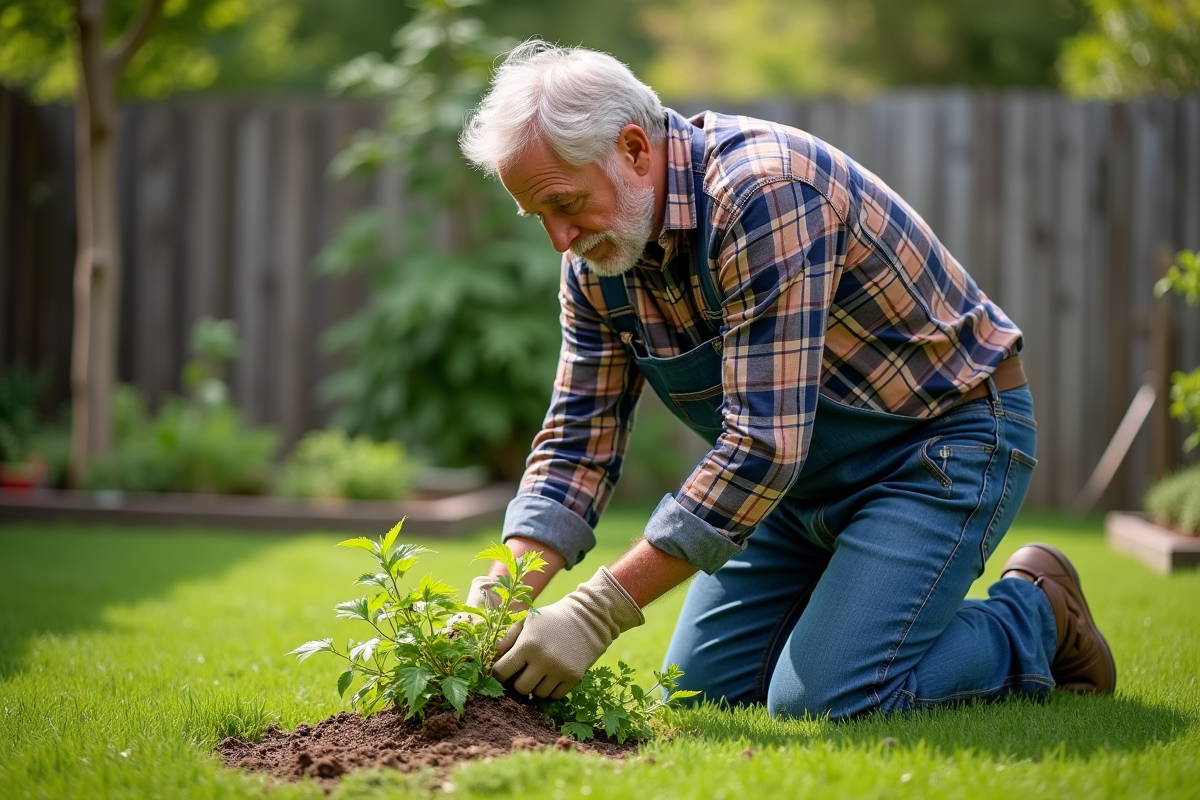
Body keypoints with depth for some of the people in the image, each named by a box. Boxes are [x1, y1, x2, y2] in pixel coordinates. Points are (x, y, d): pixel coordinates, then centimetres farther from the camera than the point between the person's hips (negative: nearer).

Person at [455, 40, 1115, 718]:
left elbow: (763, 446, -35)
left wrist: (598, 612, -35)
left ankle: (1036, 618, 4)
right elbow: (579, 441, -2)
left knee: (822, 701, -19)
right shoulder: (597, 256, -6)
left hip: (943, 440, -8)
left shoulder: (765, 193, -32)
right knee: (701, 688, 6)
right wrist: (496, 601, -17)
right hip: (805, 474, 8)